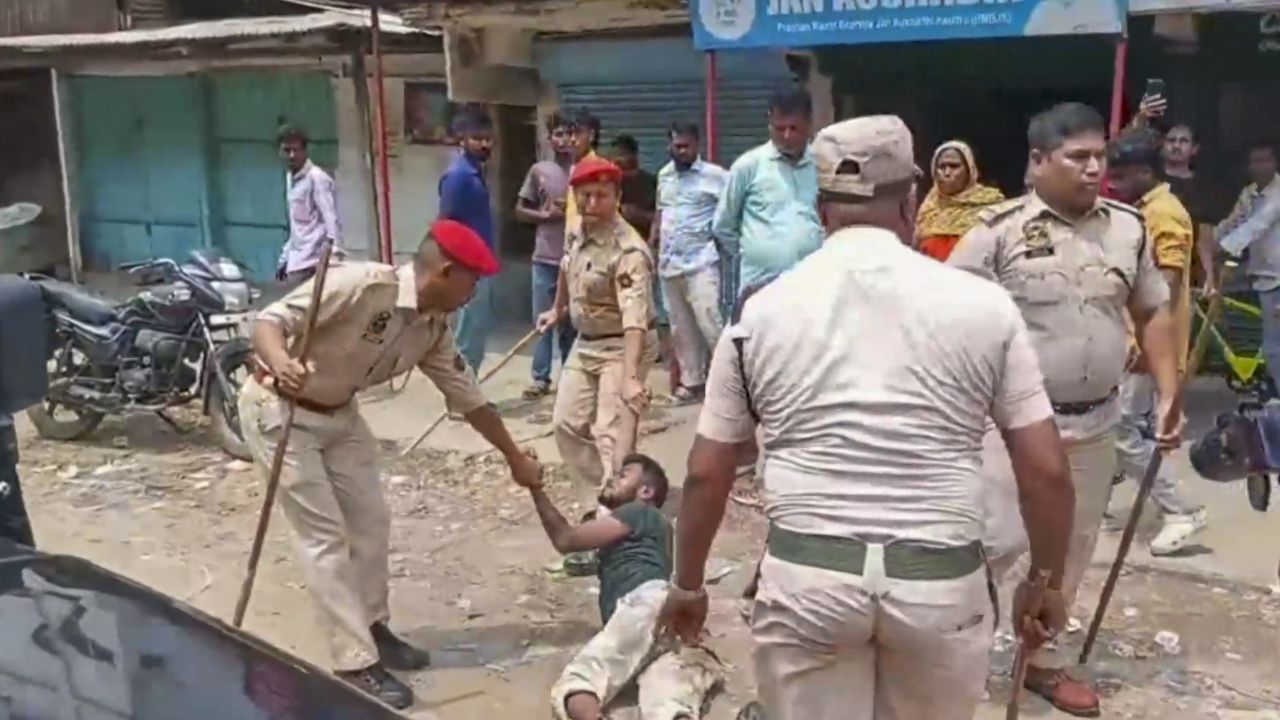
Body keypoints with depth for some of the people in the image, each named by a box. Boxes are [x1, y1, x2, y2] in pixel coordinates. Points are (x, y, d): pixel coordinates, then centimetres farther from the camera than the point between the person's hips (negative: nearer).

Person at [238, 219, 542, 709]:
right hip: (278, 410, -8)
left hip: (338, 414, 8)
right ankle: (356, 663, 1)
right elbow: (269, 321, -29)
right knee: (326, 535, -7)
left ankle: (372, 630, 30)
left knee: (371, 520, 11)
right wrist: (281, 364, -52)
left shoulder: (433, 328, -4)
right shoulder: (361, 284, -29)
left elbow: (467, 396, 8)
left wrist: (515, 457, 15)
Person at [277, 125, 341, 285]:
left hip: (312, 261, -8)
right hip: (296, 260, 8)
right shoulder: (290, 178, 18)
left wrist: (335, 253, -28)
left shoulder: (317, 178, -8)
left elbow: (331, 219, -16)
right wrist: (285, 257, 22)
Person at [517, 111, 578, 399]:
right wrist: (545, 214, -9)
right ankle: (541, 378, 10)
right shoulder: (539, 171, 3)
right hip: (545, 259, 1)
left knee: (571, 321, 8)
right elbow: (520, 211, 7)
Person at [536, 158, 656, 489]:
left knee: (612, 435, -15)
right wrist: (557, 310, 36)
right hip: (584, 343, 9)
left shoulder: (629, 251, -28)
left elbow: (635, 317, -39)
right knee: (567, 424, 13)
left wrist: (631, 376, -48)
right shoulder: (575, 233, -3)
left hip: (621, 347, -9)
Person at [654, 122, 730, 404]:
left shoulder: (715, 175, -7)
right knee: (682, 326, 11)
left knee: (709, 322, -12)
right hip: (669, 263, 6)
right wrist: (651, 246, 16)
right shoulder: (664, 175, 13)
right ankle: (691, 380, 20)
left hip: (701, 262, -6)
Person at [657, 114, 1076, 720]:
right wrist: (1047, 581, 14)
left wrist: (687, 584, 18)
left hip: (806, 576, 0)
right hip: (941, 580, 1)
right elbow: (1046, 470, -1)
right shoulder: (983, 304, -1)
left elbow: (706, 474, 5)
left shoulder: (761, 311, 2)